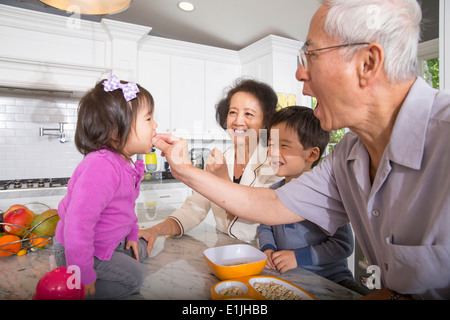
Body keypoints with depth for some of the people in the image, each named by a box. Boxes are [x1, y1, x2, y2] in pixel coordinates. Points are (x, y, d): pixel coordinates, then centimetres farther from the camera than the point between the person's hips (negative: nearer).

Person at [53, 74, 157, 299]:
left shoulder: (124, 162, -2)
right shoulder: (101, 166, -36)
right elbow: (77, 224, -36)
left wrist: (131, 234, 15)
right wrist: (83, 275, -28)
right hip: (78, 249, -9)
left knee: (139, 251, 19)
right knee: (134, 277, -7)